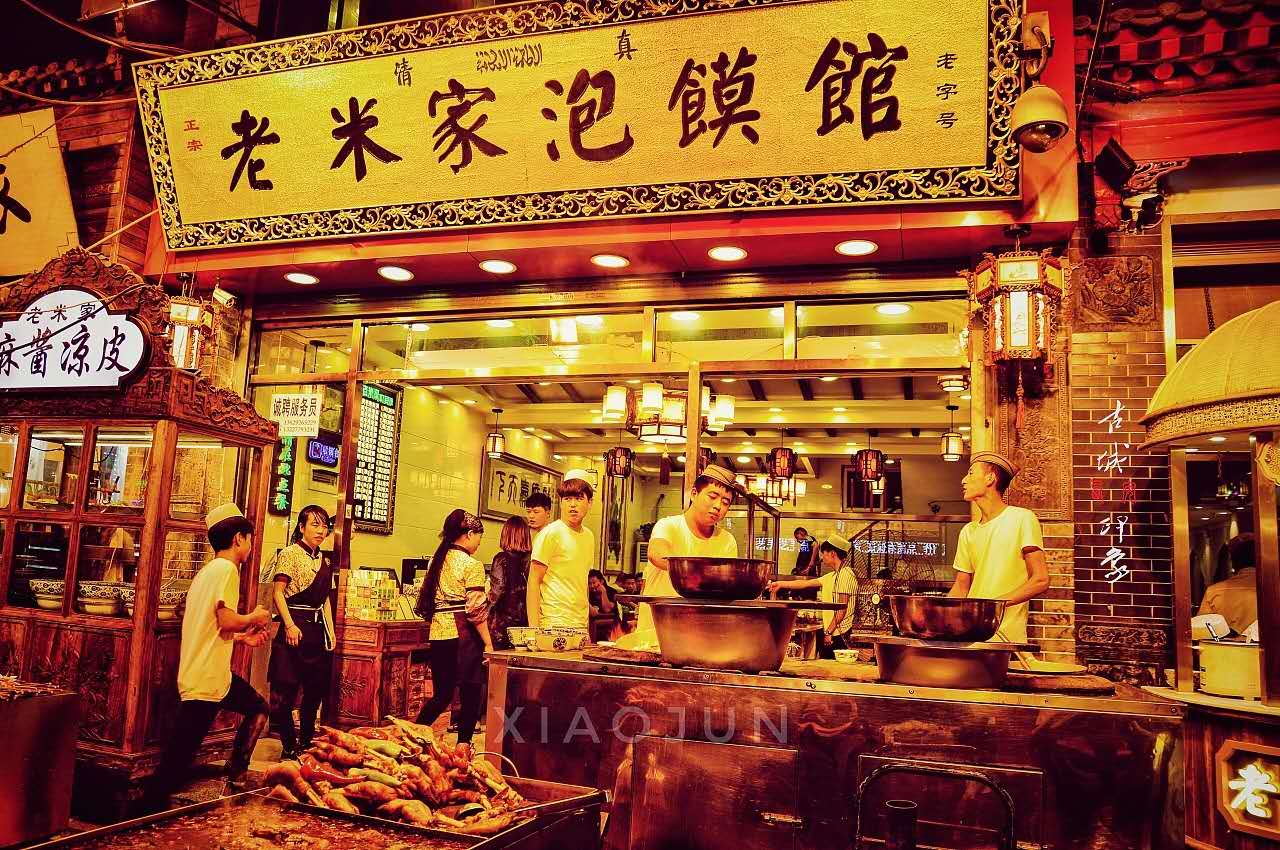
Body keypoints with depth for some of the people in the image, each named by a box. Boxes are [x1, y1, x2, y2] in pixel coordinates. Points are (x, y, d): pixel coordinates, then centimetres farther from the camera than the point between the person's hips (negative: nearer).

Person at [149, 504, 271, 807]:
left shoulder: (207, 571, 17)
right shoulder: (226, 568, -12)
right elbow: (226, 621, -22)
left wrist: (242, 638, 20)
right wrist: (254, 617, -3)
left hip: (215, 674, 10)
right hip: (206, 680, -10)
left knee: (258, 708, 19)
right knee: (177, 759, -2)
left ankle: (234, 777, 19)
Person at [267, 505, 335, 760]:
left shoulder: (325, 560, 15)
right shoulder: (290, 553, -5)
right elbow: (277, 592, -11)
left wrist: (331, 631, 14)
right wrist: (289, 624, -19)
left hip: (318, 627, 7)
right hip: (295, 626, -7)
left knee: (316, 689, 11)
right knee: (286, 690, -4)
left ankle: (308, 742, 24)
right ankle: (289, 746, 6)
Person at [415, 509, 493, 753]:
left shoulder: (437, 561, 10)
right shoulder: (471, 565, -11)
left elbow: (426, 602, 14)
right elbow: (476, 609, -14)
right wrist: (488, 644, -10)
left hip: (438, 633, 7)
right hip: (464, 635, -7)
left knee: (442, 694, 14)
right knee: (471, 692, 7)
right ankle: (463, 745, 11)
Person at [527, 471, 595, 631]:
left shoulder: (589, 536, 12)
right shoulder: (551, 533, -9)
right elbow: (534, 582, -10)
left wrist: (586, 625, 14)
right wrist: (534, 629, -16)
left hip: (581, 624, 7)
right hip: (554, 625, -6)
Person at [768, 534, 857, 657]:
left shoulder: (845, 574, -12)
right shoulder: (832, 576, 16)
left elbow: (842, 608, -17)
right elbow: (806, 583, 22)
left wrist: (828, 632, -17)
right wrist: (781, 584, 21)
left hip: (838, 635, -9)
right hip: (830, 634, 9)